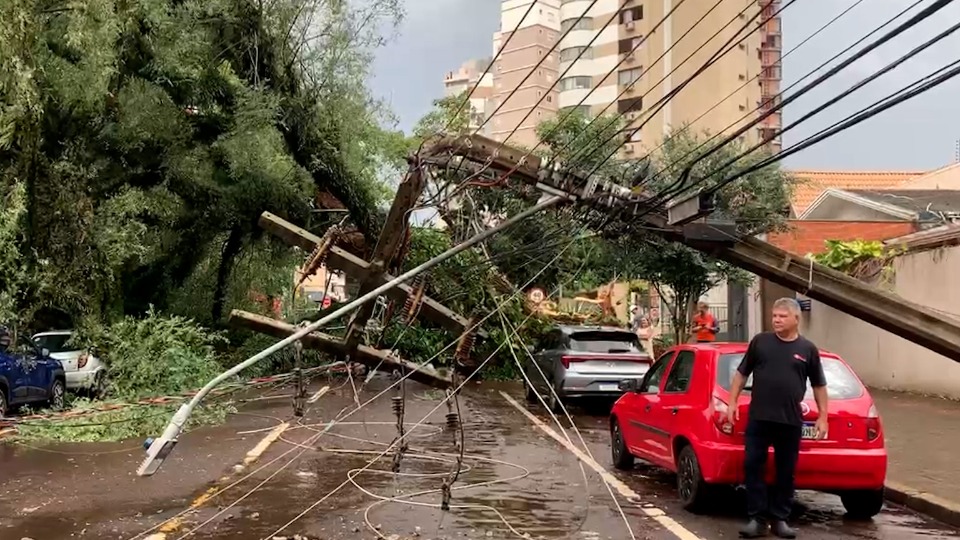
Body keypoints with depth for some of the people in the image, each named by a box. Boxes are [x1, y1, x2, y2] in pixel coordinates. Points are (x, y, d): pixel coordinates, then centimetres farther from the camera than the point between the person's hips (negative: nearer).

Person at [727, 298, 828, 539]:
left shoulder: (808, 349, 5)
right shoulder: (760, 341, 5)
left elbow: (819, 386, 10)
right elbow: (741, 374, 9)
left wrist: (823, 417, 6)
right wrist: (732, 403, 2)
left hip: (791, 421, 0)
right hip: (758, 418, 0)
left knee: (786, 472, 7)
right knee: (752, 467, -2)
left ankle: (780, 519, 18)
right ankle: (756, 519, 5)